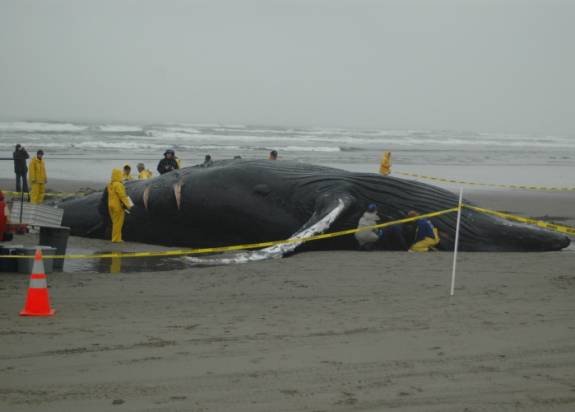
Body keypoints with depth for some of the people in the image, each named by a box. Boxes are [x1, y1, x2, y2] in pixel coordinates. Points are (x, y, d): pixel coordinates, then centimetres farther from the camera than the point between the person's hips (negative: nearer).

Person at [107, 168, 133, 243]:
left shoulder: (110, 184, 10)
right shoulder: (118, 185, -17)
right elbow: (122, 196, -20)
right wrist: (127, 205, -16)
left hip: (111, 205, 9)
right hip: (118, 206, -9)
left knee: (115, 222, 15)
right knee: (118, 223, -3)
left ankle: (116, 238, 20)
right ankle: (116, 239, -1)